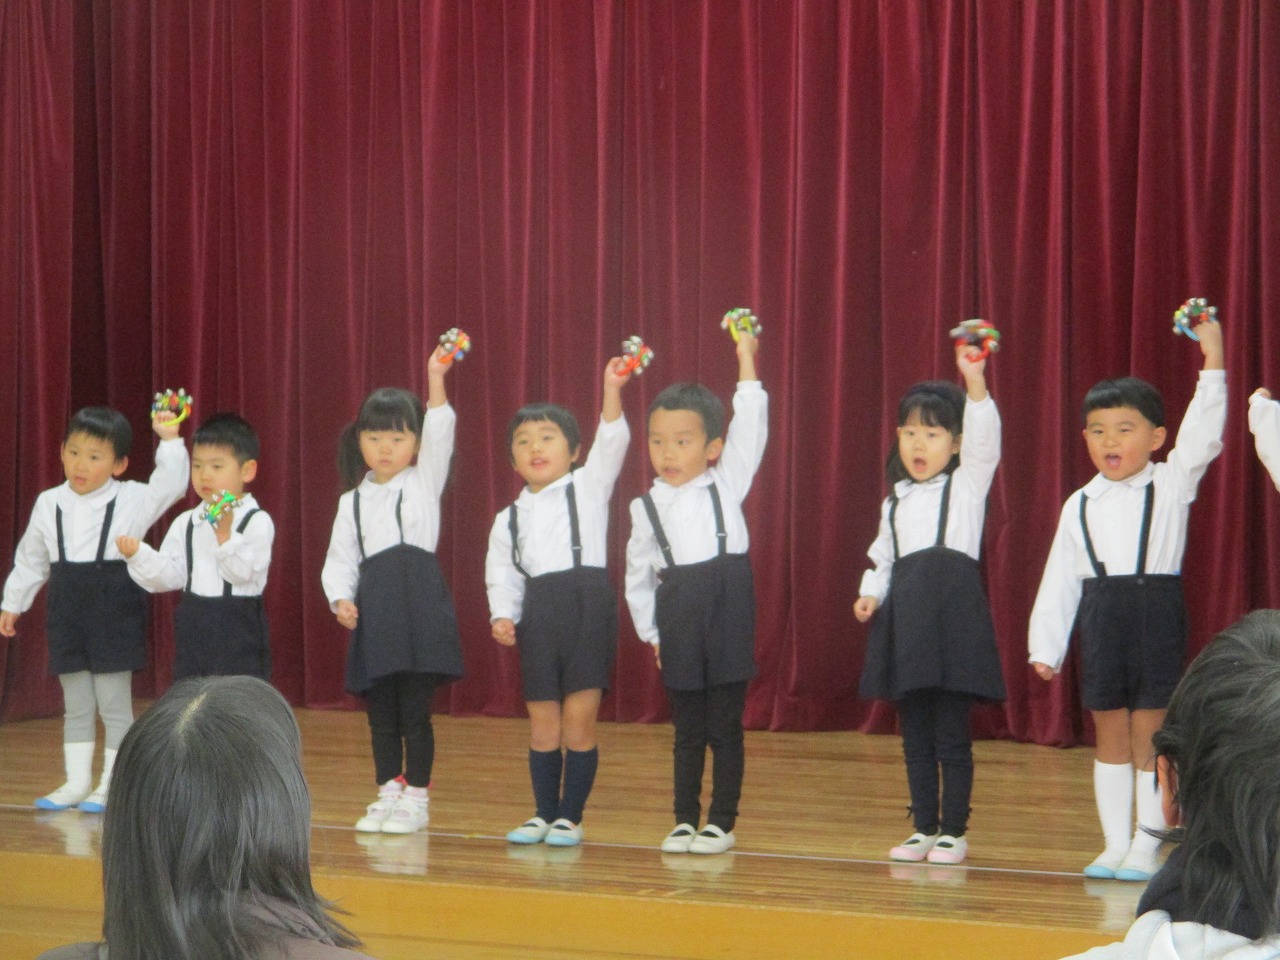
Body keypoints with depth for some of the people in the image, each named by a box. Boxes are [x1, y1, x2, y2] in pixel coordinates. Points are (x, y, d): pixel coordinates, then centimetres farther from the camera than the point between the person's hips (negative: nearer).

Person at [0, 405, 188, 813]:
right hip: (69, 608, 4)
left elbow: (171, 484, -16)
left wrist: (169, 441, -25)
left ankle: (112, 785, 9)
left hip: (115, 610, -4)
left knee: (114, 703, 1)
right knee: (76, 704, 12)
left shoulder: (131, 500, -5)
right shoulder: (50, 504, 5)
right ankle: (77, 783, 19)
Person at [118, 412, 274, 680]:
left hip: (238, 634, -5)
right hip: (194, 631, 5)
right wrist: (139, 555, -11)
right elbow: (170, 575, 4)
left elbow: (243, 572, -16)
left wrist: (225, 533, -25)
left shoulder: (257, 522, -7)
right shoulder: (186, 523, 9)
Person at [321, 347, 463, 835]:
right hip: (373, 611, 4)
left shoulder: (423, 483, 5)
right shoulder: (354, 502, 14)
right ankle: (388, 794, 19)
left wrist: (436, 378, -21)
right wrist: (341, 599, -6)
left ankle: (416, 799, 5)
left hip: (419, 604, -4)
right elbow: (340, 560, 12)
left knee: (415, 709, -3)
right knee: (380, 712, 8)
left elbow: (440, 436, -9)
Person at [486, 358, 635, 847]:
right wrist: (502, 616, -5)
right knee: (542, 727, 6)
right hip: (538, 614, 3)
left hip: (587, 606, -3)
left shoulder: (588, 487, 5)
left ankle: (571, 816, 6)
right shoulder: (508, 519, 14)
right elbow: (501, 576, 14)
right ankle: (544, 812, 18)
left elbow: (611, 444, -10)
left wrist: (612, 389, -25)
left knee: (578, 723, -3)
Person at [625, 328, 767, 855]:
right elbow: (638, 574, 13)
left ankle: (721, 822, 8)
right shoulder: (647, 506, 7)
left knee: (725, 727, 1)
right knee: (687, 729, 8)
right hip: (677, 618, 2)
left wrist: (746, 361, -5)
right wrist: (650, 630, 10)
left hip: (727, 610, -2)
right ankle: (684, 820, 16)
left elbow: (750, 429, -5)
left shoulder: (725, 485, 3)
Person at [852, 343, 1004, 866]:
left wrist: (974, 382, -26)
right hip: (904, 612, 6)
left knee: (951, 733, -4)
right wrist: (871, 593, 3)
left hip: (953, 609, -5)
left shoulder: (967, 483, 4)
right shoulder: (895, 502, 18)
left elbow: (984, 438, -13)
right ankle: (924, 828, 16)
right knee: (914, 734, 9)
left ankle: (954, 832, 4)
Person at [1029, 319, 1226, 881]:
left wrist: (1213, 359, -20)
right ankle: (1115, 843, 15)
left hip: (1156, 617, -3)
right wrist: (1045, 645, 8)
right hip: (1102, 621, 3)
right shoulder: (1079, 505, 8)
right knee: (1110, 736, 8)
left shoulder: (1171, 485, 0)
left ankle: (1146, 845, 7)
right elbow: (1060, 580, 10)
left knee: (1149, 734, -1)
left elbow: (1202, 436, -14)